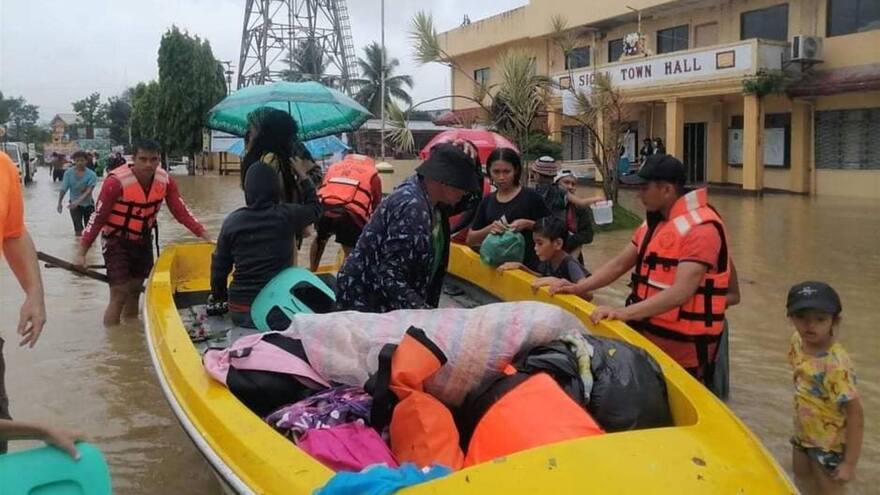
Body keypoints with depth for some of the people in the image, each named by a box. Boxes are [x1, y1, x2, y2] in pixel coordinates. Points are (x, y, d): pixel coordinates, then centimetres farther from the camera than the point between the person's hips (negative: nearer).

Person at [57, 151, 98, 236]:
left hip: (88, 204, 0)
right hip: (74, 204, 0)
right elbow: (63, 189, -11)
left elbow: (88, 191, -27)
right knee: (78, 230, -12)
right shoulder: (68, 173, -12)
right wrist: (59, 203, -20)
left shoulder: (91, 174, -17)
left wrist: (78, 201, -40)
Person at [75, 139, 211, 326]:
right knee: (119, 296, -9)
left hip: (143, 241, 5)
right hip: (117, 242, -5)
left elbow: (182, 212, -6)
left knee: (134, 292, 17)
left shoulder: (165, 181, -10)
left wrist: (205, 236, -16)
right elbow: (98, 218, -19)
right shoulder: (116, 181, -24)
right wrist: (81, 252, -20)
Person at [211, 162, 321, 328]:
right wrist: (303, 177, 28)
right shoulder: (287, 215, -7)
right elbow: (315, 208, 15)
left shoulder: (232, 221, -4)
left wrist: (218, 295, 23)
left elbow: (219, 266, 6)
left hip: (239, 311, 4)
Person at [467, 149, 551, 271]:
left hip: (527, 266, -3)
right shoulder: (487, 201, 9)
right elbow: (470, 240, 9)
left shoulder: (531, 197, -3)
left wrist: (528, 224, -15)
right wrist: (489, 229, -11)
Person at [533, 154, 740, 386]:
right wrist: (577, 287, -4)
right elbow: (619, 264, 10)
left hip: (682, 343, -8)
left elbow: (681, 293, -28)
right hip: (648, 332, 8)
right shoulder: (654, 222, 10)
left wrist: (625, 312, -37)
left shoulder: (701, 227, -19)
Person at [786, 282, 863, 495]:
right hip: (803, 431, 7)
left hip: (828, 443, -7)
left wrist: (850, 463, -24)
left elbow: (856, 414, -29)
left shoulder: (835, 366, -35)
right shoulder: (798, 340, -12)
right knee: (802, 478, 28)